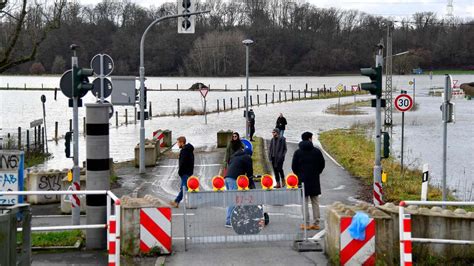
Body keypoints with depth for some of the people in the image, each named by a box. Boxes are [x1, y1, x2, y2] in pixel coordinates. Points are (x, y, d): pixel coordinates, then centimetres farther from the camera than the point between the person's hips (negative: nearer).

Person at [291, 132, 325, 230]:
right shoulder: (316, 151, -3)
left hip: (302, 180, -1)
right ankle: (316, 223, 9)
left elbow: (294, 167, -2)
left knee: (304, 202, 2)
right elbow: (322, 165, 1)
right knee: (315, 202, 9)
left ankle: (306, 224, -1)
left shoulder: (298, 152, -4)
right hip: (314, 181, 1)